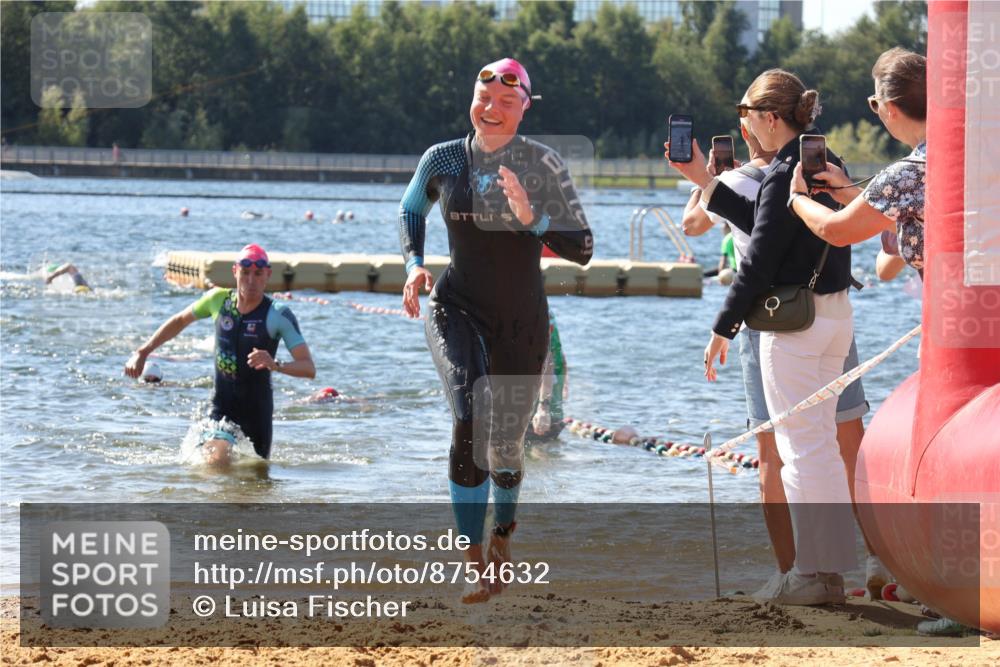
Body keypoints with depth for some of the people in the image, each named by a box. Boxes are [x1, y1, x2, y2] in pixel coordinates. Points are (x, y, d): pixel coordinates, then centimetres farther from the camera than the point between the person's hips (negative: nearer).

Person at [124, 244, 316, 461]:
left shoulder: (278, 315, -13)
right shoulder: (219, 299, -2)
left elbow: (309, 368, -20)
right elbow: (180, 321, 18)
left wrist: (275, 365, -39)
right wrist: (142, 353, 15)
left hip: (257, 409, -2)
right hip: (222, 406, 2)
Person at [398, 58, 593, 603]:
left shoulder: (543, 164, -8)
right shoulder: (443, 160, -1)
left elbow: (582, 250, -10)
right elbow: (410, 210, 19)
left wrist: (532, 218, -26)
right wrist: (414, 263, 2)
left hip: (520, 319, 0)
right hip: (456, 308, 0)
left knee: (506, 445, 7)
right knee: (468, 418, -25)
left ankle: (503, 530, 41)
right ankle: (475, 559, -21)